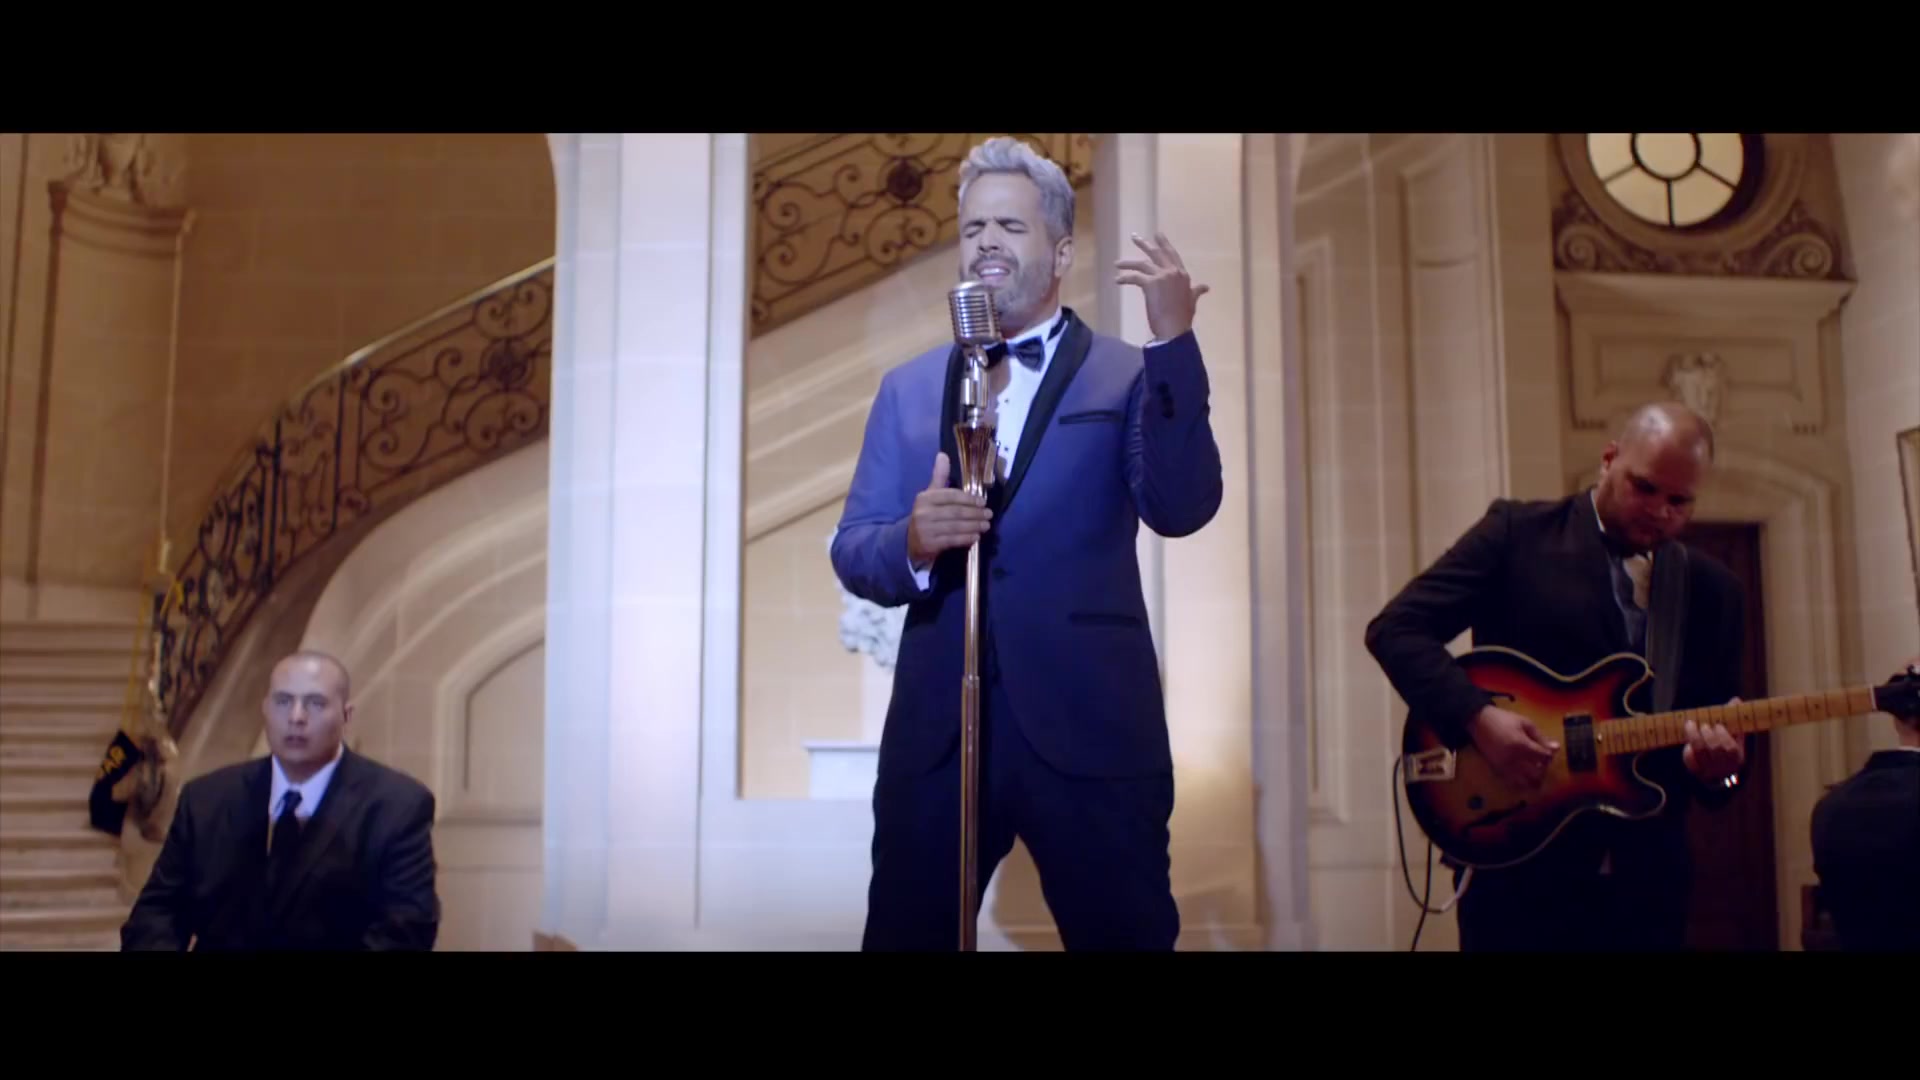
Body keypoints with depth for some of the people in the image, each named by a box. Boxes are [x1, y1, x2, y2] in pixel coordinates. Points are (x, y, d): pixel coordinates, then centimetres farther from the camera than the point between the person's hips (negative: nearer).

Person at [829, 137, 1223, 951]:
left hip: (1088, 729, -2)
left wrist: (1174, 342, -21)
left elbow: (1182, 509, -14)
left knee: (1125, 938, 9)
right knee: (903, 937, 13)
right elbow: (851, 551, 6)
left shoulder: (1128, 376, 1)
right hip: (933, 728, 3)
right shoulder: (907, 388, 10)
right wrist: (912, 544, -17)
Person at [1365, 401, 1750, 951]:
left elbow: (1725, 729, 13)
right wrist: (1478, 715, -21)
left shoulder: (1714, 590, 11)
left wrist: (1717, 767, -11)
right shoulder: (1518, 532, -1)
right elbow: (1395, 628, -8)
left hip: (1647, 876, 5)